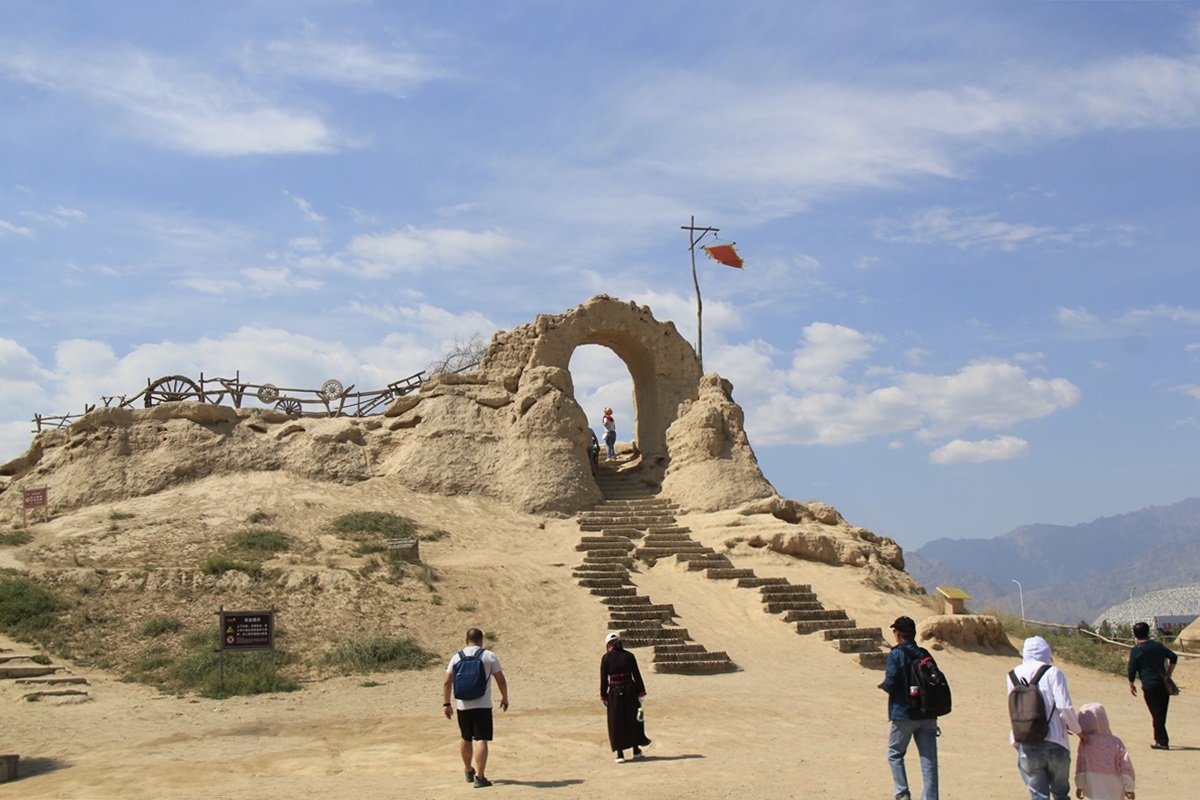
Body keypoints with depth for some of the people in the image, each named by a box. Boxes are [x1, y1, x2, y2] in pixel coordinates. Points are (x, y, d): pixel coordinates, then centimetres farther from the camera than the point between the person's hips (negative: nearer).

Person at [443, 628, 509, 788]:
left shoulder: (457, 657, 5)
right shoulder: (489, 656, -2)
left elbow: (447, 682, 2)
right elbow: (501, 680, -2)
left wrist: (446, 704, 8)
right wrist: (505, 698, 11)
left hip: (463, 706, 3)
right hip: (483, 706, -3)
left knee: (466, 739, 19)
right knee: (481, 740, -5)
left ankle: (468, 770, 36)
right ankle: (479, 776, -12)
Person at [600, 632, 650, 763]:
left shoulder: (606, 658, -4)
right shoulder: (629, 656, 1)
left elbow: (603, 679, -2)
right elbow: (637, 675, 2)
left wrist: (603, 696, 5)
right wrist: (641, 692, 7)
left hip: (614, 691, -2)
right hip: (630, 689, 2)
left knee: (616, 723, 7)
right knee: (633, 719, 16)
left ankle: (620, 754, 5)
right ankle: (636, 750, 25)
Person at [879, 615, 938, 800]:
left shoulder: (895, 654, -9)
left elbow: (891, 684, -16)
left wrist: (883, 683, 5)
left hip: (904, 714, -4)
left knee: (895, 754, 12)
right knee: (929, 759, 4)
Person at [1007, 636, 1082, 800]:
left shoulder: (1013, 675, 6)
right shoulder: (1052, 672, -5)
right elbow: (1065, 707, -13)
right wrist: (1076, 730, 3)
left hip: (1026, 747, 2)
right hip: (1055, 744, -2)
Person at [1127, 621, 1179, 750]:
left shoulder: (1135, 651, -8)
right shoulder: (1158, 646, 6)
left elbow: (1131, 670, -7)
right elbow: (1173, 657, 9)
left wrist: (1131, 685, 7)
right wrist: (1168, 674, 15)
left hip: (1150, 686, -5)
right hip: (1164, 684, 5)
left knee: (1156, 714, 1)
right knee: (1162, 712, 16)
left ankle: (1162, 741, 1)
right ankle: (1159, 738, 28)